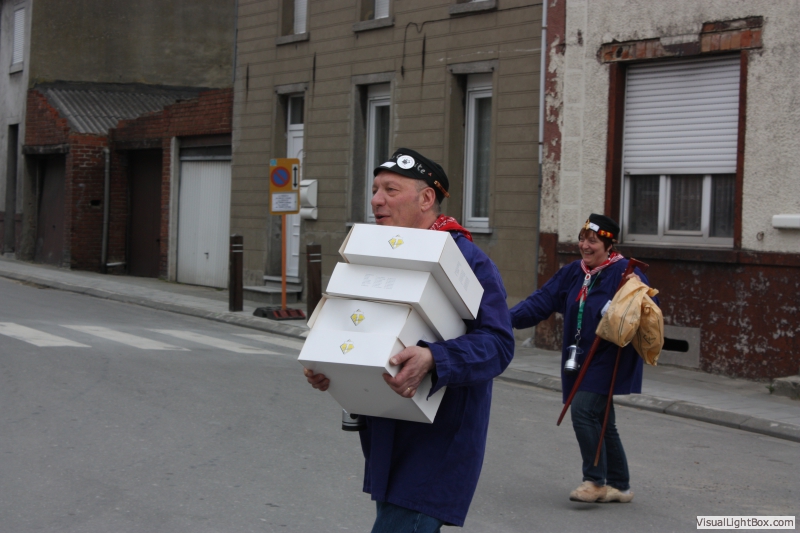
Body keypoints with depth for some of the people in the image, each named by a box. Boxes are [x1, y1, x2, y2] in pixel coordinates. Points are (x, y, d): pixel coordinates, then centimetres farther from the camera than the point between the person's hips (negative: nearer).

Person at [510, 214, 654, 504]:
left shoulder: (623, 271, -10)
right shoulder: (572, 273, 10)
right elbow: (541, 301, 6)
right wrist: (508, 317, -7)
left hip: (607, 361, -7)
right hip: (580, 361, 8)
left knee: (583, 410, -18)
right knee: (600, 421, 13)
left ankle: (595, 481, -5)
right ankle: (619, 486, 24)